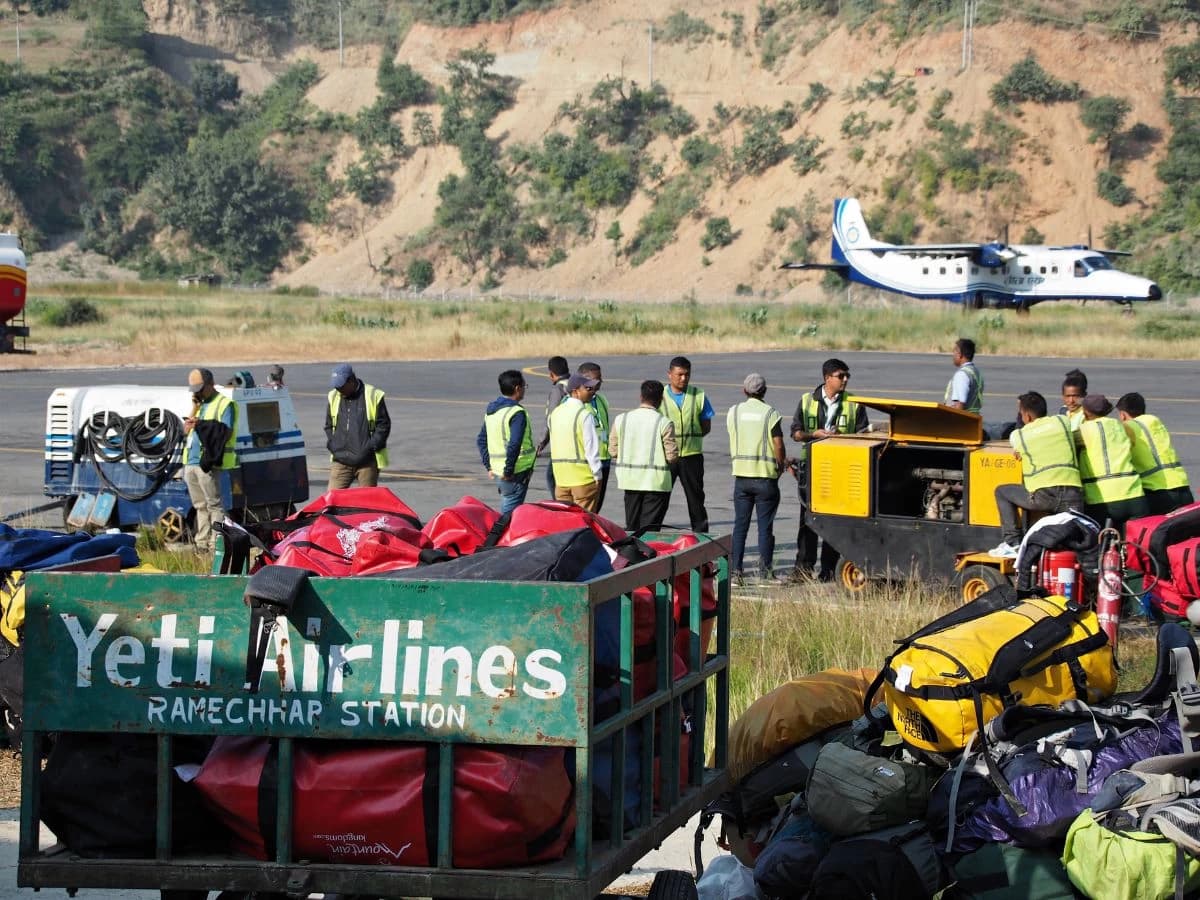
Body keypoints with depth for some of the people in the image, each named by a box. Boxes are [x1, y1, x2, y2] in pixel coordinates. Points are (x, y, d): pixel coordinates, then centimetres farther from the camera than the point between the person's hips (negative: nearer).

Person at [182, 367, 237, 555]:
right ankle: (201, 544, 15)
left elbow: (227, 431, -14)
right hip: (191, 462, 8)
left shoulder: (224, 404, -3)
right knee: (200, 506, 11)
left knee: (214, 504, -9)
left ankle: (216, 545, -11)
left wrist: (201, 424, -20)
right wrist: (193, 408, 4)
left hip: (207, 462, -8)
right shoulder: (199, 405, 23)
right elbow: (185, 432, 20)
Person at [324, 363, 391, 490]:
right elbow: (328, 425, 20)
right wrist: (332, 444, 4)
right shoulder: (333, 397, 10)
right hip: (340, 461, 3)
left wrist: (370, 447, -10)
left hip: (367, 462, -3)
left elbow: (384, 426, -2)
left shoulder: (373, 396, -4)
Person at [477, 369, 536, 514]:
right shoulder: (517, 413, -16)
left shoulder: (491, 410, 12)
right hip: (516, 473, -8)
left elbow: (481, 440, 18)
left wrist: (489, 466, 19)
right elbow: (514, 445, -25)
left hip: (497, 470, 8)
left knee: (506, 512, 18)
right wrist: (508, 471, -18)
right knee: (511, 513, -5)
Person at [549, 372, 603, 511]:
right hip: (584, 478, -7)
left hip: (561, 478, 7)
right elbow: (591, 447, -15)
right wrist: (597, 476, -7)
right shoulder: (585, 415, -14)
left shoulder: (556, 413, 9)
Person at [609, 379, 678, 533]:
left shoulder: (621, 419, 0)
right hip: (656, 481, -4)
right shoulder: (664, 423, -11)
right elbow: (672, 456, -11)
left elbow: (613, 451, 3)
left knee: (631, 525, 14)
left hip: (630, 480, 4)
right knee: (650, 527, 0)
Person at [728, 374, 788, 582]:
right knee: (765, 525, 3)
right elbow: (778, 446, -10)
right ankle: (764, 570, 1)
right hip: (766, 476, -3)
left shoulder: (733, 412, 2)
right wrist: (781, 464, 10)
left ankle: (735, 568, 6)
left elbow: (733, 443, 9)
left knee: (740, 523, 10)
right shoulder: (771, 414, -8)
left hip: (741, 474, 3)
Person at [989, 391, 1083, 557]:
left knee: (1002, 492, 23)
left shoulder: (1017, 435, 10)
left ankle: (1012, 543, 15)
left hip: (1042, 495, -2)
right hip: (1073, 496, 2)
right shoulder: (1063, 421, 15)